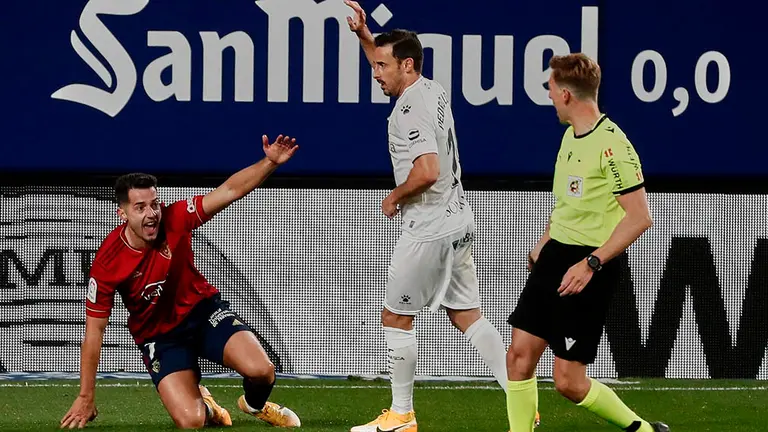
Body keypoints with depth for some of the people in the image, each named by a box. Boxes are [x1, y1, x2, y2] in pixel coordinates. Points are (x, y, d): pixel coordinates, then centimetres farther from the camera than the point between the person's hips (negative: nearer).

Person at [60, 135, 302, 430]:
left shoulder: (174, 220, -18)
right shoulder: (107, 263, -22)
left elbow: (230, 190, -16)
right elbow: (94, 331, -14)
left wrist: (270, 162, -34)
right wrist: (86, 397, -11)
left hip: (202, 309, 2)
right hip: (159, 336, -2)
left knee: (260, 371, -22)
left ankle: (255, 405, 18)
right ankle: (204, 406, 19)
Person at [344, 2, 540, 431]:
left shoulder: (412, 109, -18)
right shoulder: (433, 91, 10)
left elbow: (428, 172, -28)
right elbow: (389, 67, 31)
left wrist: (394, 198, -12)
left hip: (431, 229, -9)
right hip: (458, 221, 9)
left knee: (396, 317, 2)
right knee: (468, 316, 10)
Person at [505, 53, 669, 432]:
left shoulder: (611, 145, -18)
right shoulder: (571, 135, 10)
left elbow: (640, 217, -20)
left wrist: (590, 263, -24)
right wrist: (545, 241, 30)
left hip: (591, 265, -9)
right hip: (556, 254, 9)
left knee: (569, 382, -7)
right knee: (520, 354, 2)